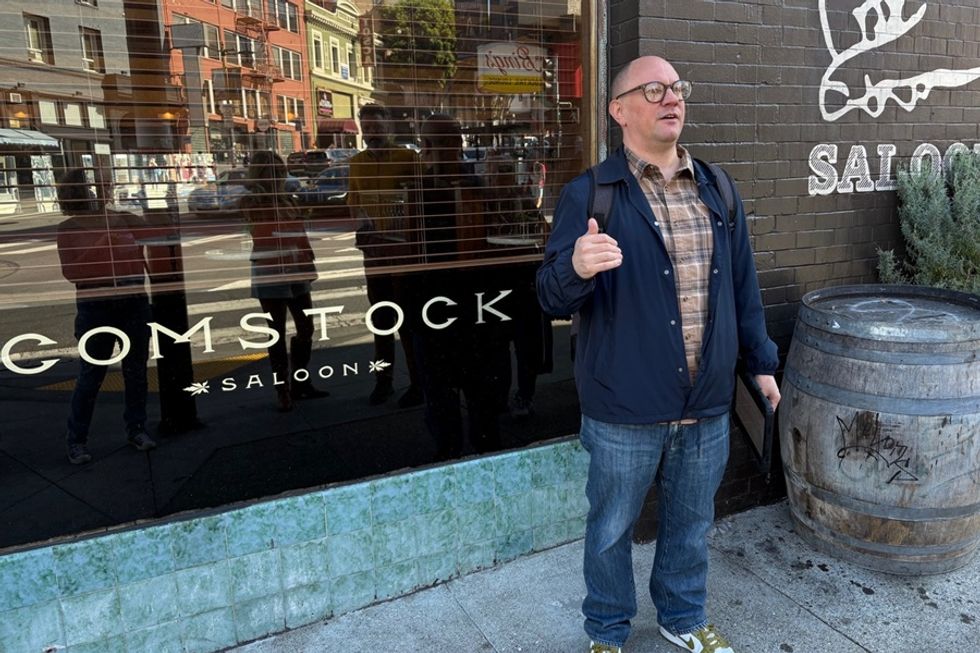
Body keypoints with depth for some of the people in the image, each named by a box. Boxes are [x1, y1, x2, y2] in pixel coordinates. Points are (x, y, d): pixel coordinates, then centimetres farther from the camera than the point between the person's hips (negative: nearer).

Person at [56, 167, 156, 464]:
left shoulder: (124, 219, 5)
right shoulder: (69, 228, -2)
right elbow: (70, 272, -10)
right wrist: (100, 247, -17)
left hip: (134, 304, 3)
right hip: (95, 309, -3)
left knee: (136, 370, 11)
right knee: (91, 375, 3)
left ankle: (136, 428, 25)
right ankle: (77, 440, 16)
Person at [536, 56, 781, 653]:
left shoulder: (716, 190, 7)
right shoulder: (588, 194, -9)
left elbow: (742, 283, 14)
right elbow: (552, 296, -14)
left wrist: (761, 360, 16)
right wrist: (576, 268, -36)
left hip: (708, 405, 5)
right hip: (625, 409, -4)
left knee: (691, 523, 22)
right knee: (611, 530, 14)